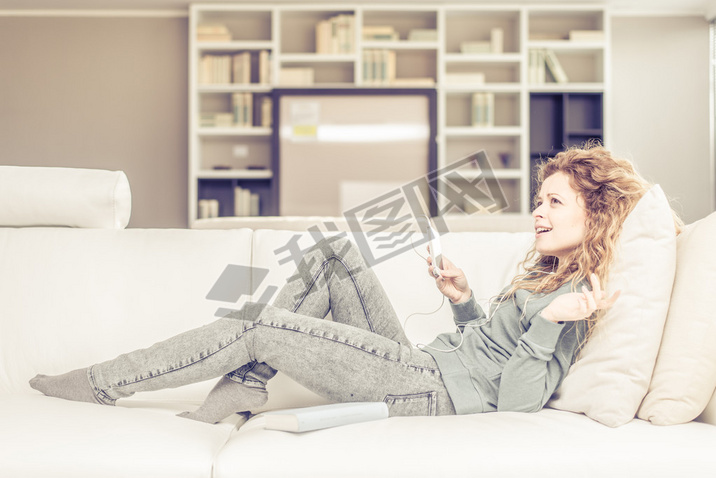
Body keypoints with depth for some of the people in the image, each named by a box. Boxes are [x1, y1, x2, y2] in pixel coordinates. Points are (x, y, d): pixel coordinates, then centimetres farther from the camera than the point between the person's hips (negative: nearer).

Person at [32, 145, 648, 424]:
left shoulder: (575, 299, -14)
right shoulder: (547, 270, 15)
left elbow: (517, 399, -22)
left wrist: (550, 323, -33)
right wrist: (463, 300, 9)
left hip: (434, 391, -10)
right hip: (423, 362, 10)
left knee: (260, 329, -13)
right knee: (334, 254, 5)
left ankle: (104, 382, 4)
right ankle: (244, 386, -1)